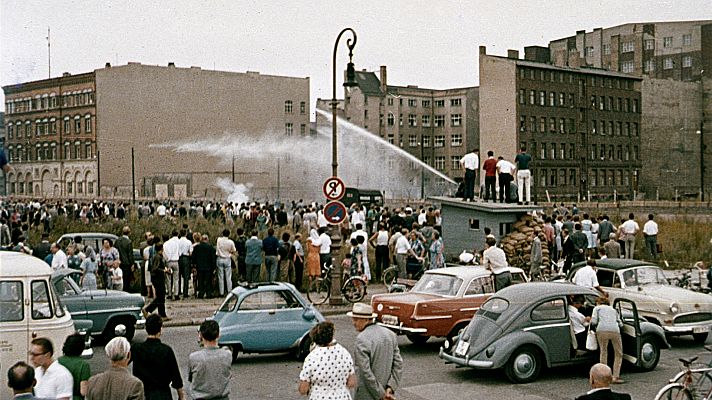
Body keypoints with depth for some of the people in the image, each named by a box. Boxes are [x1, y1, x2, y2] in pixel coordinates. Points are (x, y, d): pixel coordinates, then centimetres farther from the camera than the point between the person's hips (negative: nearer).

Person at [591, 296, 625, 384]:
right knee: (618, 354, 14)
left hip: (602, 331, -2)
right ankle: (616, 377, 6)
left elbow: (594, 322, 6)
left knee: (603, 352, 15)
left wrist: (590, 320, 27)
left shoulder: (597, 308, 20)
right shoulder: (613, 309, 32)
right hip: (615, 331, 2)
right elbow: (620, 324, 26)